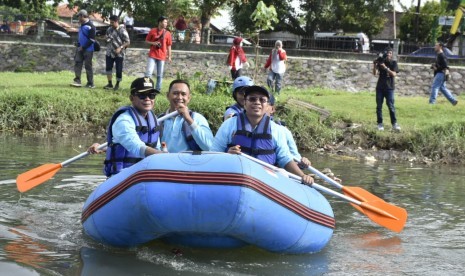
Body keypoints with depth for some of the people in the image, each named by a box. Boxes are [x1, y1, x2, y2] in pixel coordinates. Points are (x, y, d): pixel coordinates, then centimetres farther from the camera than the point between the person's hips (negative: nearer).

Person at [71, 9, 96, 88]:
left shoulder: (90, 26, -15)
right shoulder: (82, 25, 13)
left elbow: (91, 40, -18)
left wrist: (83, 47, -15)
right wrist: (78, 46, 12)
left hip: (88, 49, -8)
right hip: (81, 48, 8)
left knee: (88, 66, -2)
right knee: (77, 63, -1)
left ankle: (90, 84, 5)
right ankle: (77, 81, -2)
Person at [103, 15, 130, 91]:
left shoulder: (122, 31, -11)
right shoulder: (109, 29, 6)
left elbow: (127, 42, -9)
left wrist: (120, 48, -21)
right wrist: (108, 39, -1)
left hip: (119, 54, -5)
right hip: (109, 53, 5)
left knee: (119, 70, -2)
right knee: (108, 68, 0)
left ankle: (117, 84, 15)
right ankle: (110, 84, 10)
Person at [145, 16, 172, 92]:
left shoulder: (167, 33, 2)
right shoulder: (153, 31, -1)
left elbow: (169, 46, 7)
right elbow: (147, 40, 8)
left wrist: (169, 56, 5)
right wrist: (153, 43, -12)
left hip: (162, 56, 1)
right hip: (152, 55, -1)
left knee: (160, 75, 6)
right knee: (148, 72, -8)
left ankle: (158, 89, 13)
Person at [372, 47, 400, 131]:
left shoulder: (393, 63, 0)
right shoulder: (381, 61, 5)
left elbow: (394, 74, -14)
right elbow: (375, 73, -3)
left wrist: (385, 68, -24)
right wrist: (375, 65, -20)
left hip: (389, 87, -3)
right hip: (380, 87, 3)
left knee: (391, 106, -8)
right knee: (379, 106, 1)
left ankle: (394, 123, -4)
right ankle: (380, 123, 5)